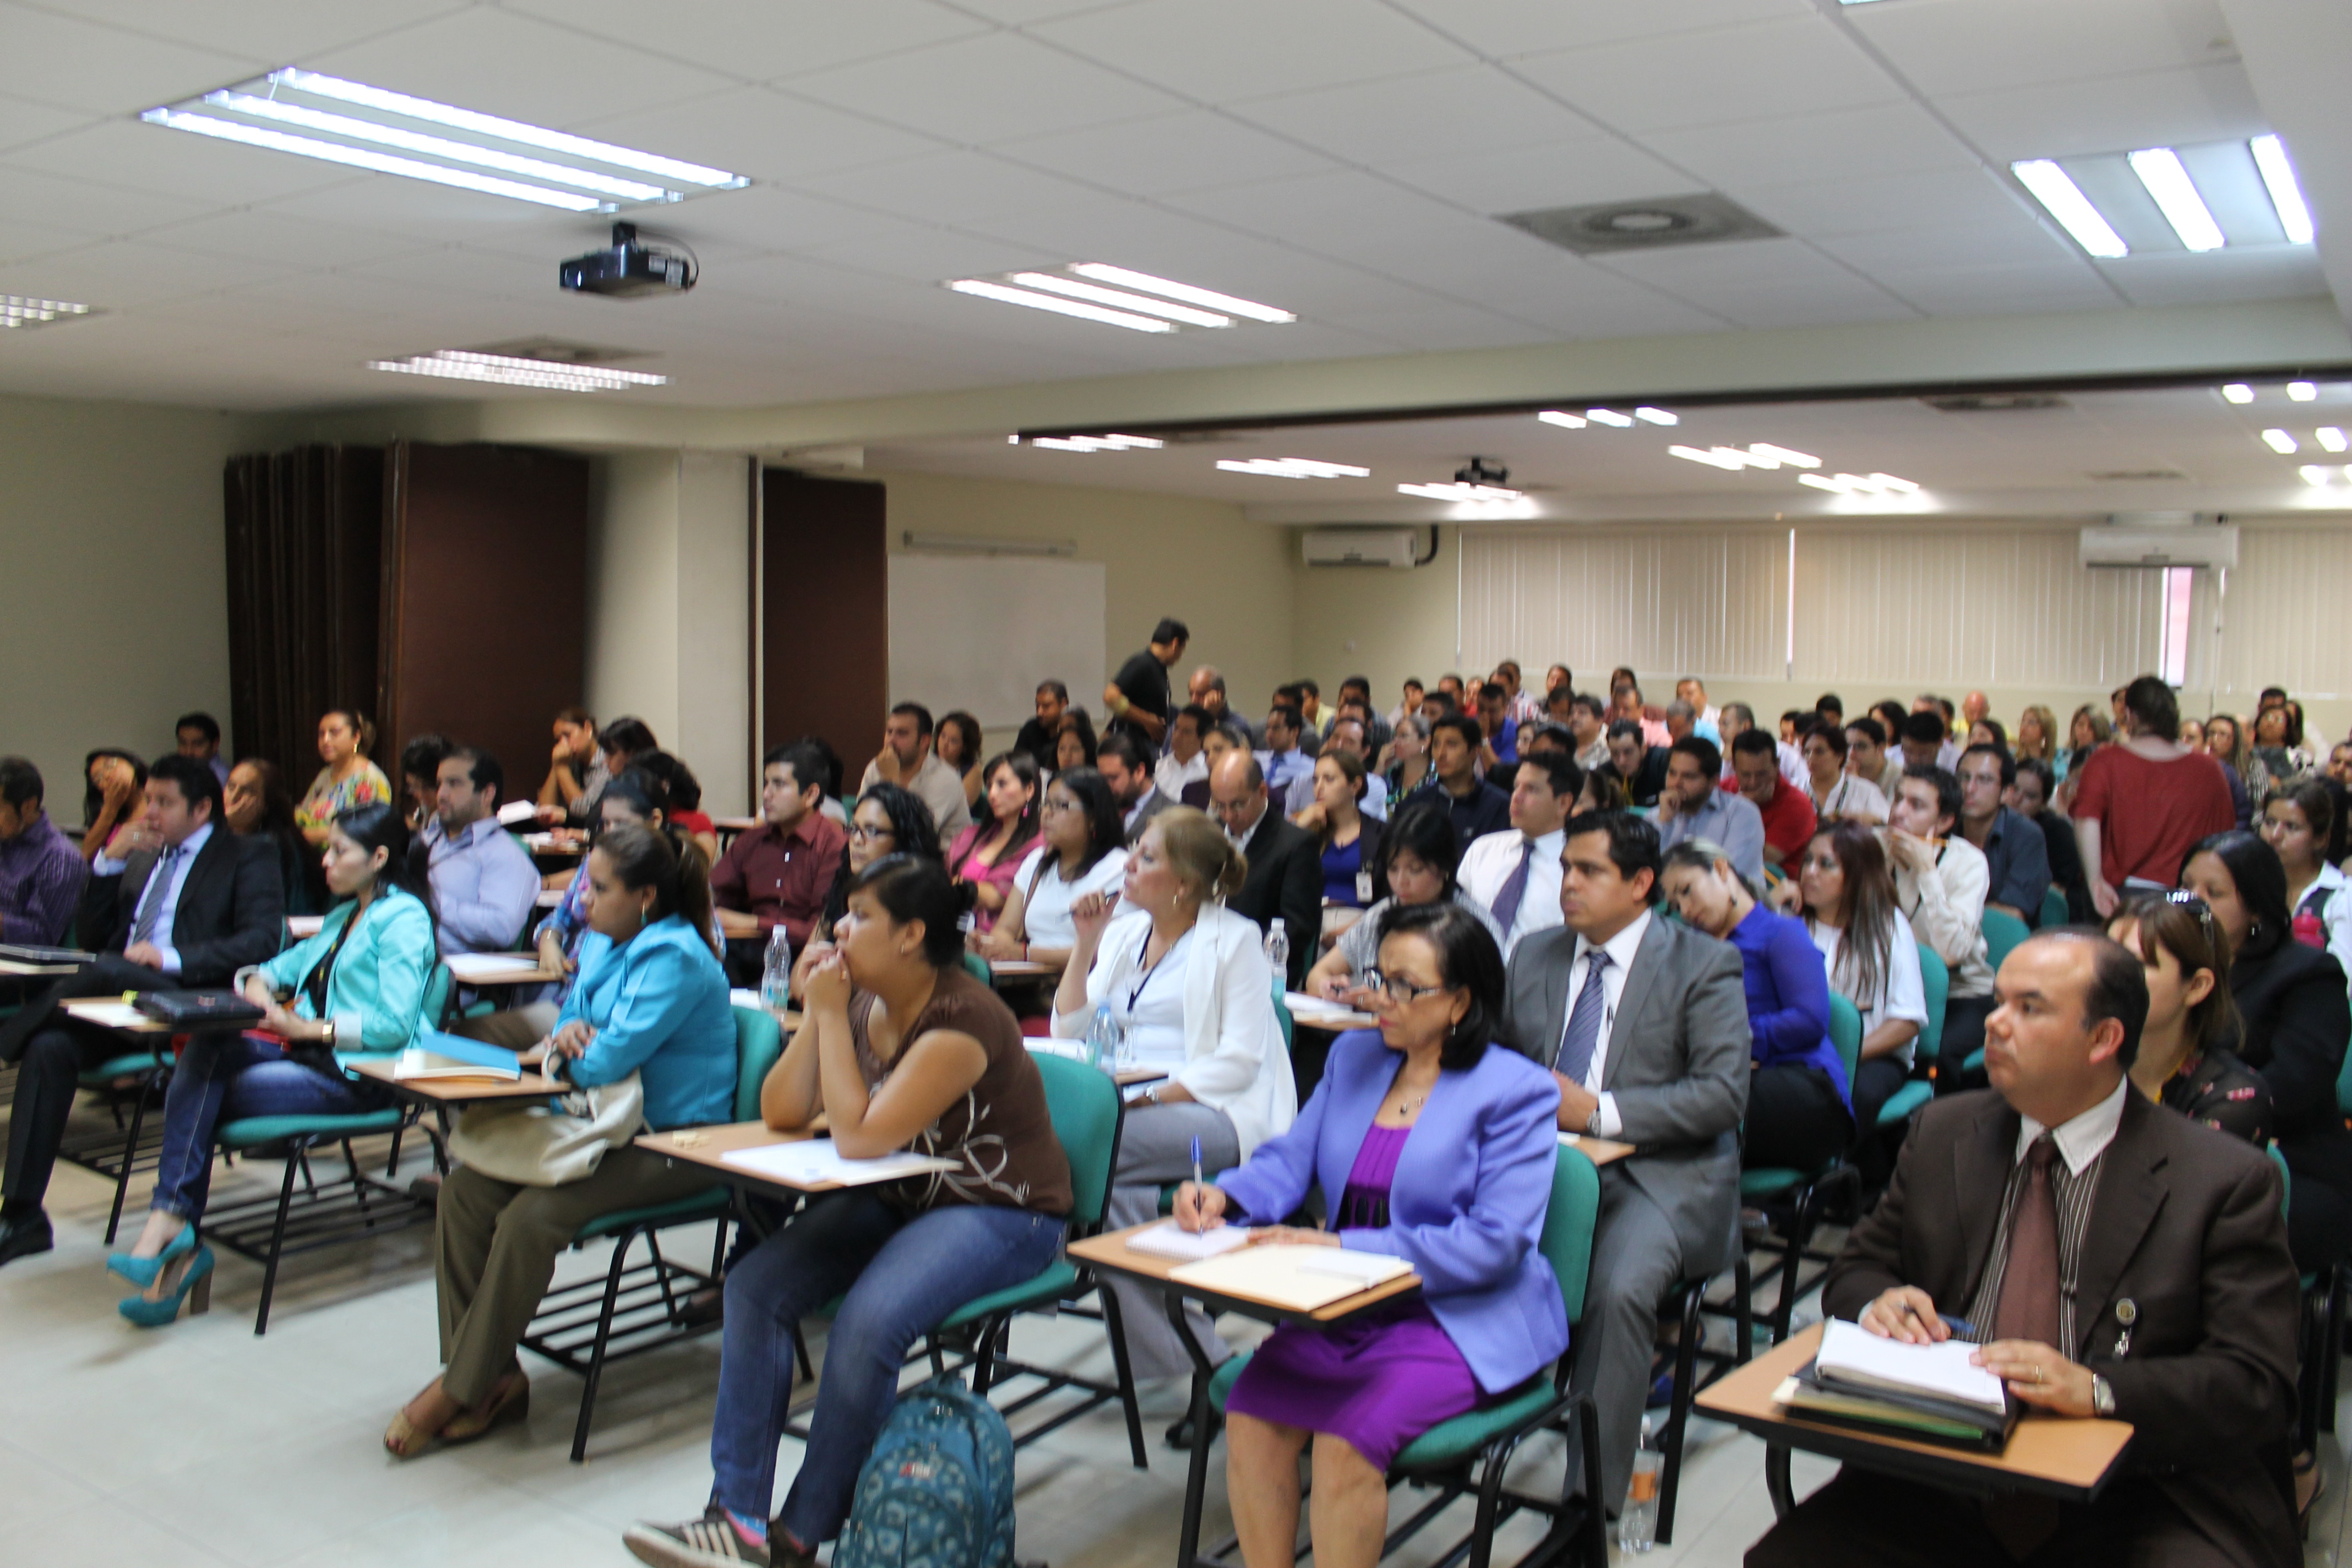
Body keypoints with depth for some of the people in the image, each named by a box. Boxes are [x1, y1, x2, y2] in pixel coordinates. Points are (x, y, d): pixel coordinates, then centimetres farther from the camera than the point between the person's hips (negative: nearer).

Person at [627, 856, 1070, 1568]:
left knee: (868, 1320, -31)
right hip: (895, 1200, 8)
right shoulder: (862, 1005, 3)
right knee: (755, 1283, -12)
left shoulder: (960, 1021, -23)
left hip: (1000, 1213, -8)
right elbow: (781, 1114, 2)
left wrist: (831, 1015, -21)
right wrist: (815, 1016, -9)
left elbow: (859, 1137, -28)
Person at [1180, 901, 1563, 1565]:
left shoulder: (1516, 1091, -7)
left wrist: (1342, 1248, -21)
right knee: (1248, 1415, -20)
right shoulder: (1354, 1055, 12)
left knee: (1345, 1438, -28)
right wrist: (1223, 1196, -12)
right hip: (1345, 1309, 5)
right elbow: (1289, 1161, 12)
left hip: (1463, 1319, -5)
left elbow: (1494, 1244, -15)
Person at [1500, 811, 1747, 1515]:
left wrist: (1599, 1111, -15)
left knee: (1618, 1289, -32)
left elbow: (1725, 1093, -9)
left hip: (1659, 1174, -4)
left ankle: (1593, 1495, -19)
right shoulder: (1534, 956, 16)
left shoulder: (1703, 964, 0)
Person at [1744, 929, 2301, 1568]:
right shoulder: (1943, 1133, 9)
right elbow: (1855, 1270, 14)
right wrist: (1878, 1304, -10)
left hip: (2134, 1505, -1)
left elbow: (2260, 1387, -9)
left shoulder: (2226, 1180, -3)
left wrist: (2096, 1389, -25)